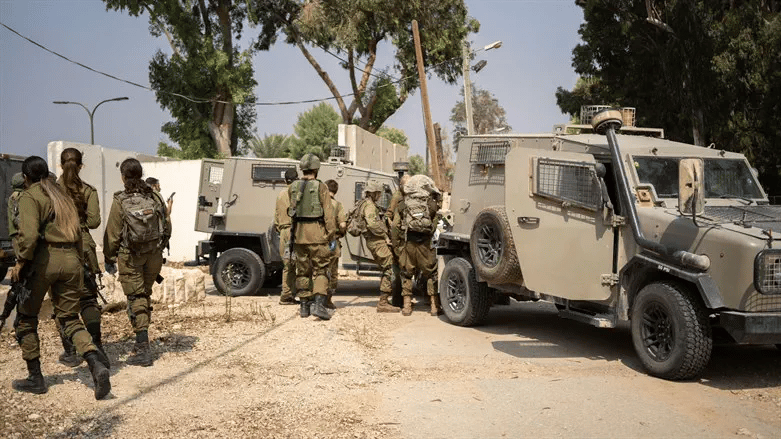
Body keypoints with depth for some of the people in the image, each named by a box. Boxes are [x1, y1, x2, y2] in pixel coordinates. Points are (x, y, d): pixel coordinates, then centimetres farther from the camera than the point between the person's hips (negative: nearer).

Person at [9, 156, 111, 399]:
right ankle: (97, 364, -14)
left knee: (26, 318, 13)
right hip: (71, 259, 6)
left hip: (43, 259, -6)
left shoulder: (29, 196, -3)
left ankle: (35, 377, 17)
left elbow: (29, 234, -18)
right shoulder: (62, 195, 19)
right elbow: (77, 232, 16)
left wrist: (20, 262, -8)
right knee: (70, 318, 10)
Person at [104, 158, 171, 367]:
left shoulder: (120, 201, -11)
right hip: (154, 255, 4)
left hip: (130, 256, -4)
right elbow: (167, 227, 6)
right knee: (146, 295, 18)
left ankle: (143, 350, -5)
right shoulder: (155, 197, 0)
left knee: (136, 298, -1)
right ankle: (141, 341, 27)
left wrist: (109, 258, 5)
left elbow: (113, 233, -7)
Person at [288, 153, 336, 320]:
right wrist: (331, 234, -4)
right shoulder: (320, 187, -7)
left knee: (302, 269, 13)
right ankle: (318, 303, -13)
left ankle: (304, 306, 18)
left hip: (298, 232, 4)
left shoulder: (293, 187, 6)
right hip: (316, 232, -4)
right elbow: (329, 213, -9)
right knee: (320, 270, 0)